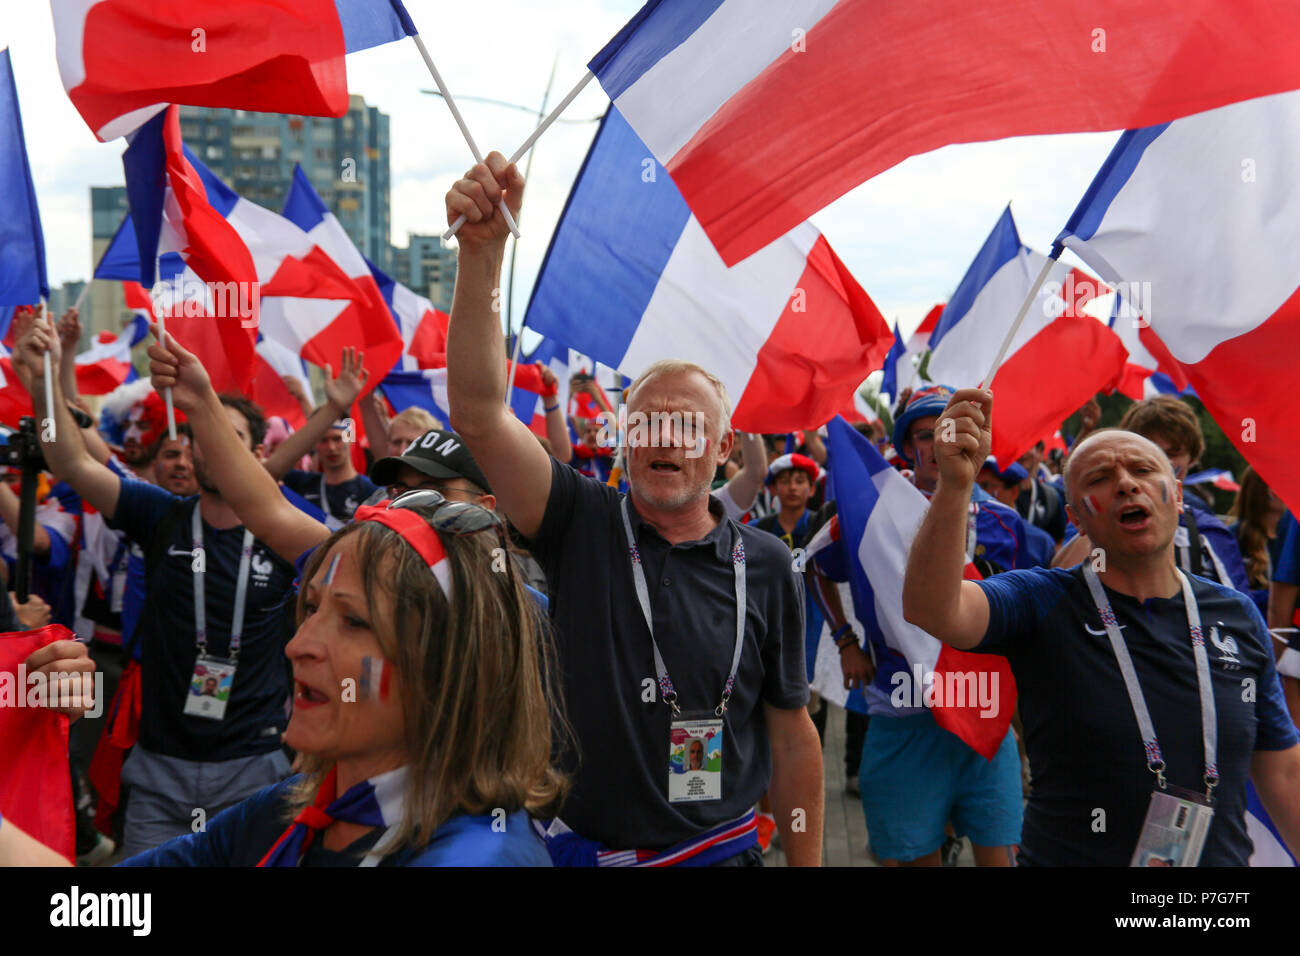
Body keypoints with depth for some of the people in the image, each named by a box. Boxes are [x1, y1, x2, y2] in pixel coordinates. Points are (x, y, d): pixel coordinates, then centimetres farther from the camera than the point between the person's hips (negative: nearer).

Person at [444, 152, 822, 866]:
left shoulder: (766, 566, -3)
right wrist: (481, 253, -31)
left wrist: (806, 861, 2)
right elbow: (478, 413, -20)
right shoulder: (583, 526, -7)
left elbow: (790, 731, 2)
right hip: (585, 848, -1)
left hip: (723, 849, 1)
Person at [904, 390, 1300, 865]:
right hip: (1065, 857, -3)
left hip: (1222, 856, 3)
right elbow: (931, 609, -31)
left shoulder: (1238, 616, 1)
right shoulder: (1040, 601, -11)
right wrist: (955, 484, -44)